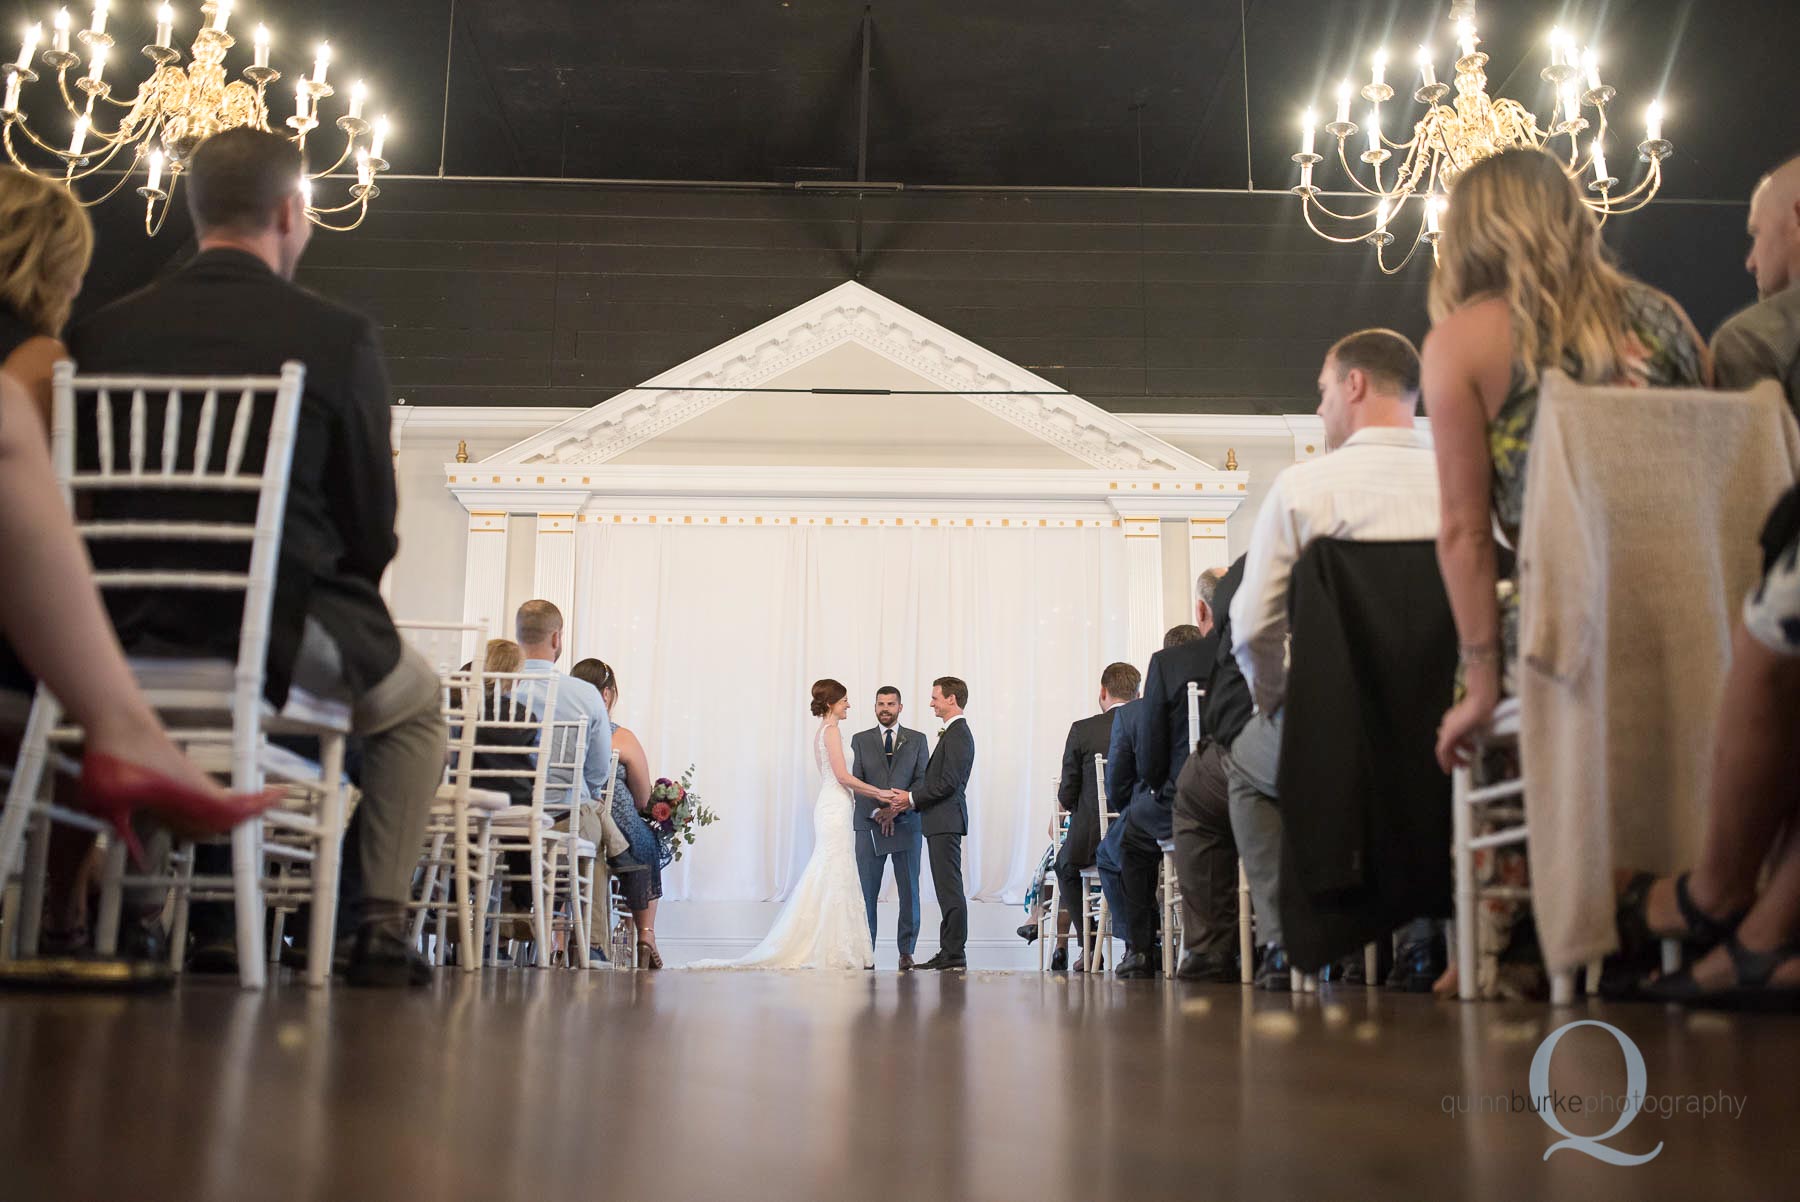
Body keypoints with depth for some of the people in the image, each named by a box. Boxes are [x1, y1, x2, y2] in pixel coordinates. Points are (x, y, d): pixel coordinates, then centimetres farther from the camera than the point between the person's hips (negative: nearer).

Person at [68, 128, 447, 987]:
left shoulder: (101, 331, 3)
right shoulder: (338, 337, -8)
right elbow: (373, 535, -6)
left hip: (130, 627, 4)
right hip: (276, 627, -4)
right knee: (412, 701, 26)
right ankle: (380, 928, 14)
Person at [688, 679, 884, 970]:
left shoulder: (821, 731, 18)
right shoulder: (831, 729, -10)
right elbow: (842, 775, -16)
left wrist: (875, 794, 19)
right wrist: (877, 791, -7)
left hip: (829, 805, 9)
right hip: (835, 808, -9)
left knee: (825, 879, 10)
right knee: (834, 877, -7)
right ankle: (831, 950, -4)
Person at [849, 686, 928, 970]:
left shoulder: (917, 740, 9)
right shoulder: (860, 740, 9)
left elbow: (922, 780, 0)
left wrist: (897, 808, -12)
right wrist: (876, 812, -12)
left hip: (906, 825, 0)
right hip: (869, 825, 0)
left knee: (909, 891, 1)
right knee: (866, 891, -1)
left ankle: (906, 952, 8)